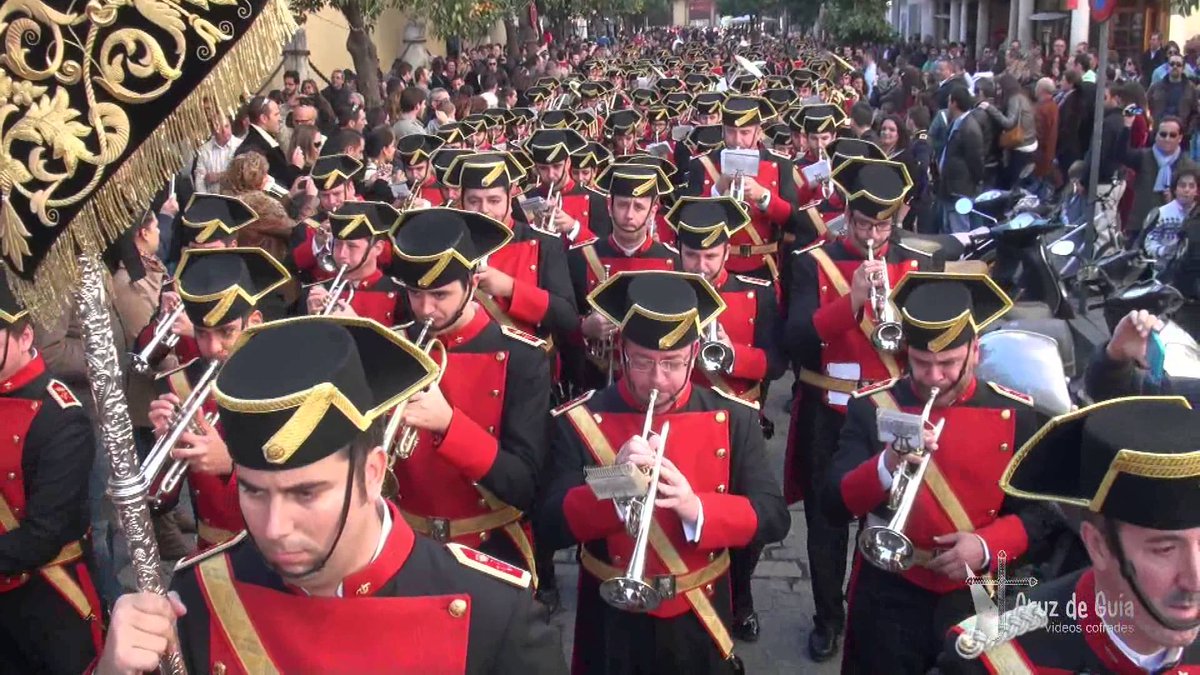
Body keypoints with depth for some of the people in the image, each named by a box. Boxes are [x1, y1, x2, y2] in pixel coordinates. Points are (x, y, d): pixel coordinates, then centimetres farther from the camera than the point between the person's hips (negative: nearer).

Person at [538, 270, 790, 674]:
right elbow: (551, 527, -13)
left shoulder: (734, 419, -5)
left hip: (699, 623, 1)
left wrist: (697, 508, -26)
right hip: (613, 626, -1)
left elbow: (773, 516, -9)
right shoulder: (578, 421, -9)